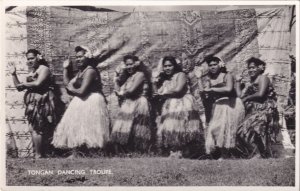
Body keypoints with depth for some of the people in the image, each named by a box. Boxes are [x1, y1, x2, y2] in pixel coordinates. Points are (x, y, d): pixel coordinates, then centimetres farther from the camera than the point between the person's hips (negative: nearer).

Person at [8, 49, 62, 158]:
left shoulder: (44, 69, -5)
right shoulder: (31, 72, 20)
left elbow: (37, 83, -19)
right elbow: (19, 87, 21)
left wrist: (24, 84, -3)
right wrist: (13, 74, 11)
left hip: (42, 103, -8)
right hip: (33, 104, 8)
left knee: (36, 129, -9)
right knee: (33, 129, 5)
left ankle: (38, 155, -3)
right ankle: (38, 154, 9)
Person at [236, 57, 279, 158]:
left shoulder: (263, 78, 2)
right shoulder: (251, 83, 25)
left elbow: (260, 94, -13)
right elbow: (240, 95, 16)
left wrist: (247, 98, -2)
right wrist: (238, 82, 23)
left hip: (264, 111, -8)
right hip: (253, 112, 8)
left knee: (251, 131, -24)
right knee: (242, 132, -11)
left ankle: (258, 155, -20)